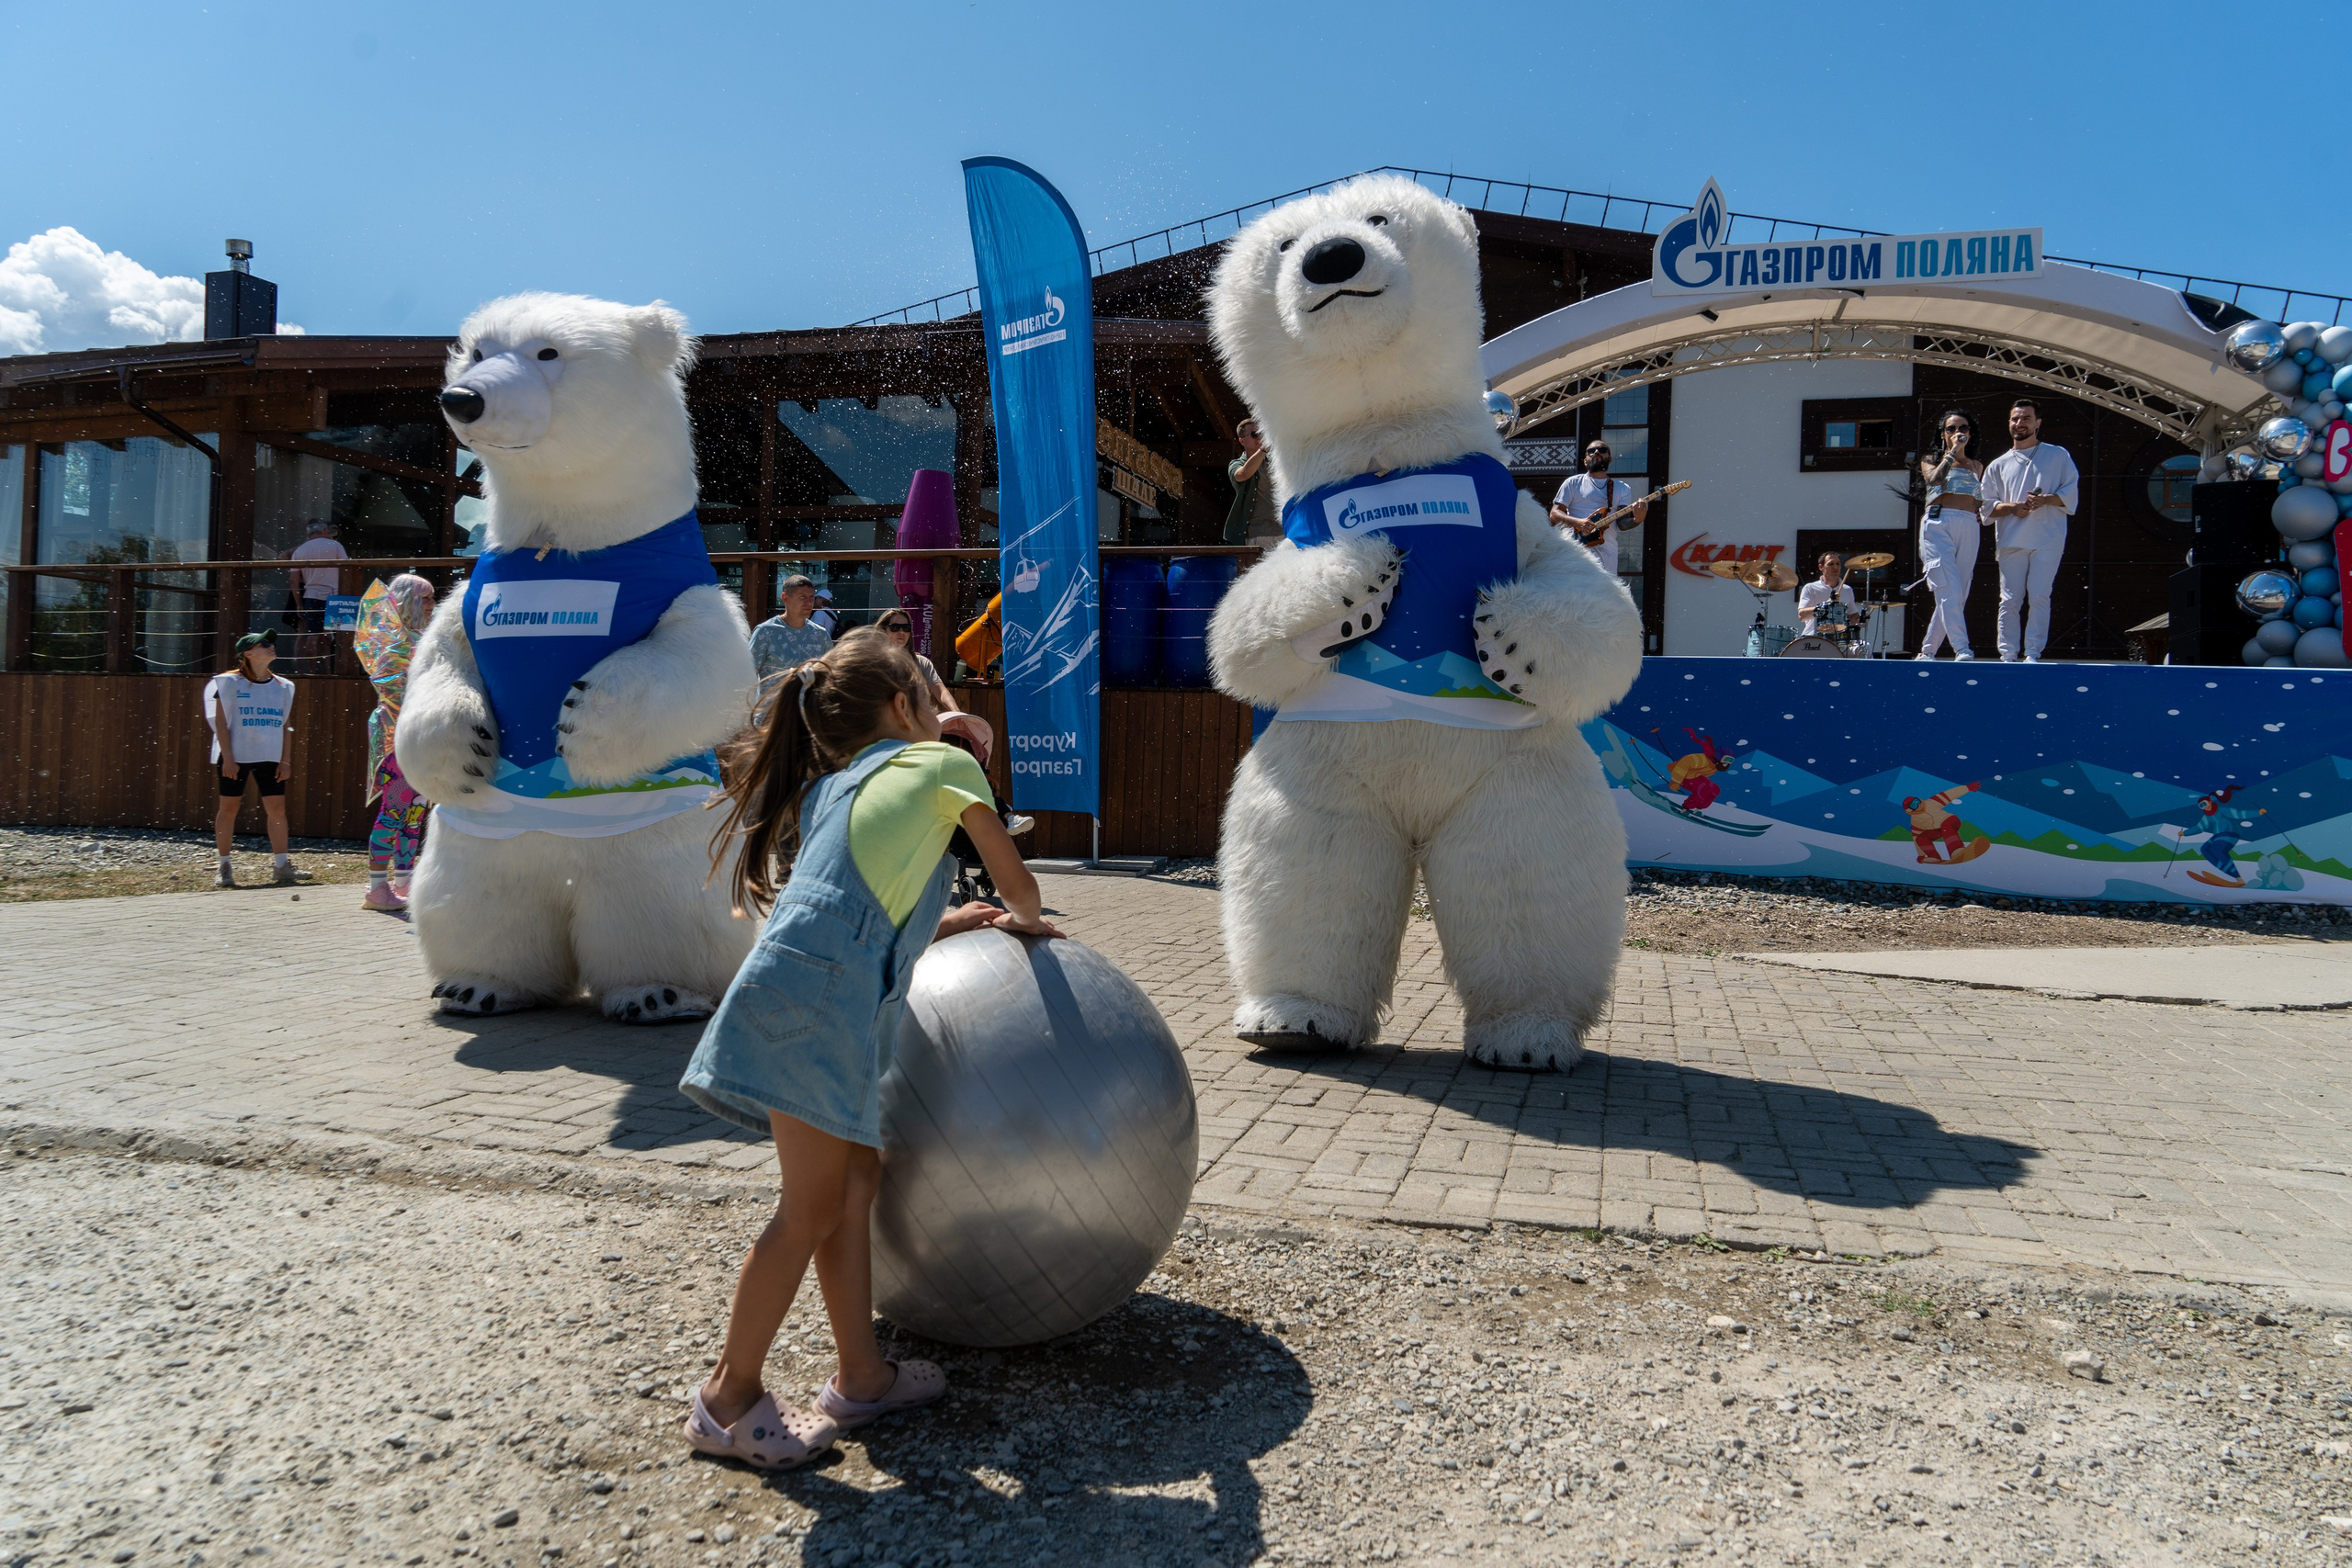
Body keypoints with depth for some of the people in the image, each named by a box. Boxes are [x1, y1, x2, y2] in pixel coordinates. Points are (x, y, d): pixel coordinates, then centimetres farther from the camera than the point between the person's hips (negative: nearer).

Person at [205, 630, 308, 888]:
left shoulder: (282, 686, 10)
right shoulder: (230, 682, -2)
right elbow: (220, 722, -5)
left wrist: (284, 761, 4)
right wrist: (227, 757, -12)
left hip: (269, 757, 3)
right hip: (235, 756, -3)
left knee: (277, 808, -2)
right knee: (229, 808, 3)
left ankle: (281, 866, 2)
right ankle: (224, 867, 11)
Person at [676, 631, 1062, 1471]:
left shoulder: (831, 788, 29)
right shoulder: (941, 763, 11)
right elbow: (1015, 880, 22)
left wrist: (944, 923, 45)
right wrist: (1028, 923, 43)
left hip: (803, 987, 8)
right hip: (823, 995, -8)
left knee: (857, 1176, 14)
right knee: (812, 1204, -2)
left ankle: (861, 1376, 22)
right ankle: (730, 1395, 7)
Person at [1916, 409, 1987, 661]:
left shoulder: (1978, 467, 24)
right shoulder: (1931, 460, 14)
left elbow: (1982, 503, 27)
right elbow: (1934, 479, -9)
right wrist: (1952, 452, -4)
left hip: (1969, 529, 4)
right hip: (1938, 524, -4)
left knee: (1958, 594, -1)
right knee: (1949, 589, -19)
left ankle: (1927, 651, 7)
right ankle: (1962, 651, -28)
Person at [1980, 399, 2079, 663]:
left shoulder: (2058, 456, 14)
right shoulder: (1998, 465, 18)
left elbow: (2071, 494, 7)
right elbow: (1988, 506, 12)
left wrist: (2045, 499, -12)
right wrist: (2012, 507, -7)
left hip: (2048, 539, -2)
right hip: (2010, 540, 2)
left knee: (2039, 596, -10)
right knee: (2010, 600, -3)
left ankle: (2033, 654, -7)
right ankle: (2008, 656, 0)